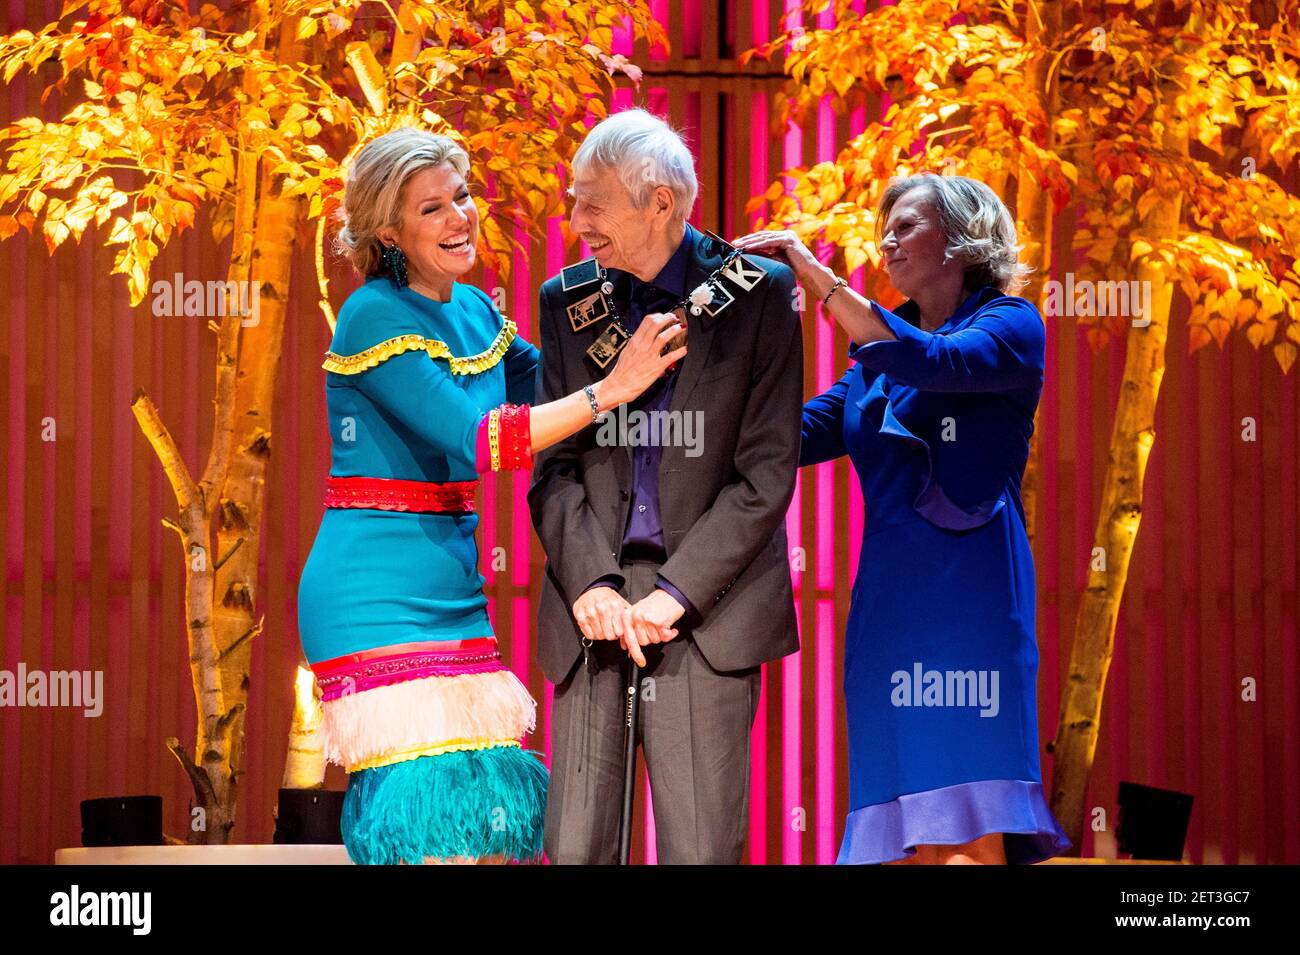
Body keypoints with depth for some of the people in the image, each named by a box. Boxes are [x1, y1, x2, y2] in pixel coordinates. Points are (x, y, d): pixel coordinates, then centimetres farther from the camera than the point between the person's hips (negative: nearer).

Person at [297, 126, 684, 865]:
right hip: (377, 594, -8)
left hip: (452, 590, 8)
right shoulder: (376, 317, -12)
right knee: (432, 814, -10)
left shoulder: (476, 313, 12)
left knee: (491, 804, 4)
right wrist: (612, 388, -21)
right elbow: (475, 441, -19)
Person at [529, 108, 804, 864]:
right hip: (593, 604, 3)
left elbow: (768, 472, -4)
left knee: (701, 847, -3)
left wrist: (675, 593, -11)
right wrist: (589, 584, -9)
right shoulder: (569, 301, 10)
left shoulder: (756, 292, 0)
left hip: (706, 608, -3)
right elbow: (554, 468, 8)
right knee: (574, 845, 1)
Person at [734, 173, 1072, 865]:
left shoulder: (1010, 325, 4)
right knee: (911, 835, 0)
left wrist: (819, 278, -15)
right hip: (887, 595, 6)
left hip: (970, 592, -6)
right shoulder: (877, 357, 22)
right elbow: (796, 436, 13)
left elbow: (934, 363, -15)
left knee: (967, 835, -14)